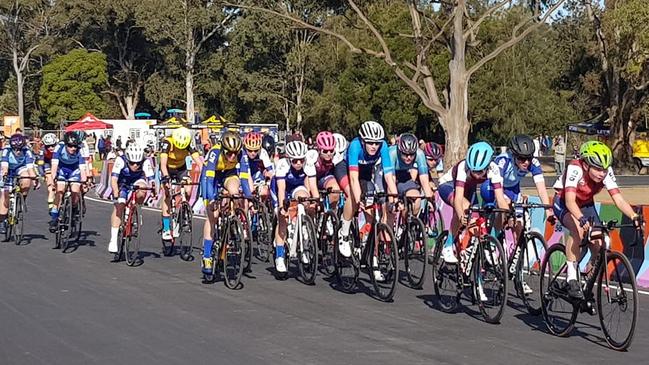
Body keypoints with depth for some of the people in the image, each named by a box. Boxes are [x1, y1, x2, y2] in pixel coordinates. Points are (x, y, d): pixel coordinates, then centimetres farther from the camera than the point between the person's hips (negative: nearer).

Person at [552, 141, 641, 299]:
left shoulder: (607, 172, -23)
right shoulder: (575, 169, -35)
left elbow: (618, 199, -29)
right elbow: (570, 200, -45)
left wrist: (634, 216, -46)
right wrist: (582, 219, -63)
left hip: (586, 205, 5)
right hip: (563, 203, -5)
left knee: (599, 246, -9)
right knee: (578, 229, -36)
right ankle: (572, 279, -29)